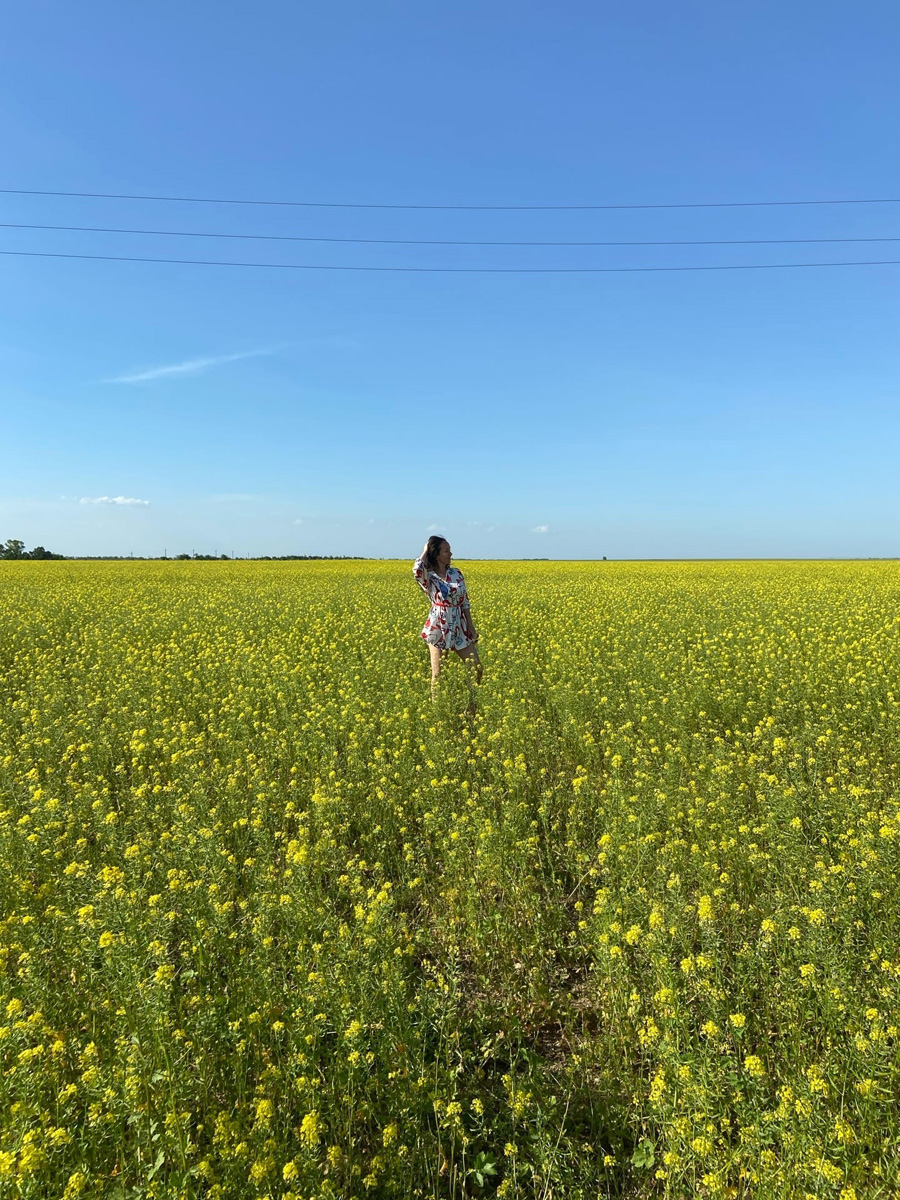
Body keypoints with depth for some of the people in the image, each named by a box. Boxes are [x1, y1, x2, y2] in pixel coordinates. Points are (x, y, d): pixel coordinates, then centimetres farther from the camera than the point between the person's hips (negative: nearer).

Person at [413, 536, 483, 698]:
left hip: (459, 628, 5)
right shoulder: (428, 577, -6)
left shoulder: (456, 573, 7)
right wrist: (425, 551, -13)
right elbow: (417, 569, -31)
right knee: (437, 674, 1)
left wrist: (471, 626, 6)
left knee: (477, 668, 5)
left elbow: (465, 601, 11)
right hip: (438, 628, -5)